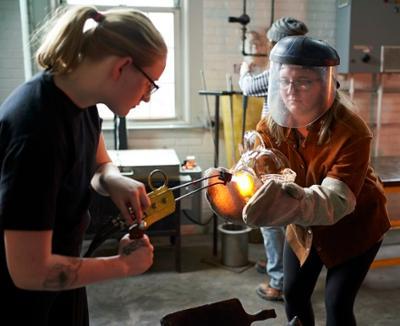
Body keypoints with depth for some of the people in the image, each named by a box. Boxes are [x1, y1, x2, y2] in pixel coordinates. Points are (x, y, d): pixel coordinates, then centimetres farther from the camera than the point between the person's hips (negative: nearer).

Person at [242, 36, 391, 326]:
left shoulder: (351, 131, -33)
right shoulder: (272, 124, -16)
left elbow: (338, 198, -43)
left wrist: (298, 203, -64)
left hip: (354, 224, -4)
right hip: (305, 225, 5)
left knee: (338, 302, -2)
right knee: (294, 292, 12)